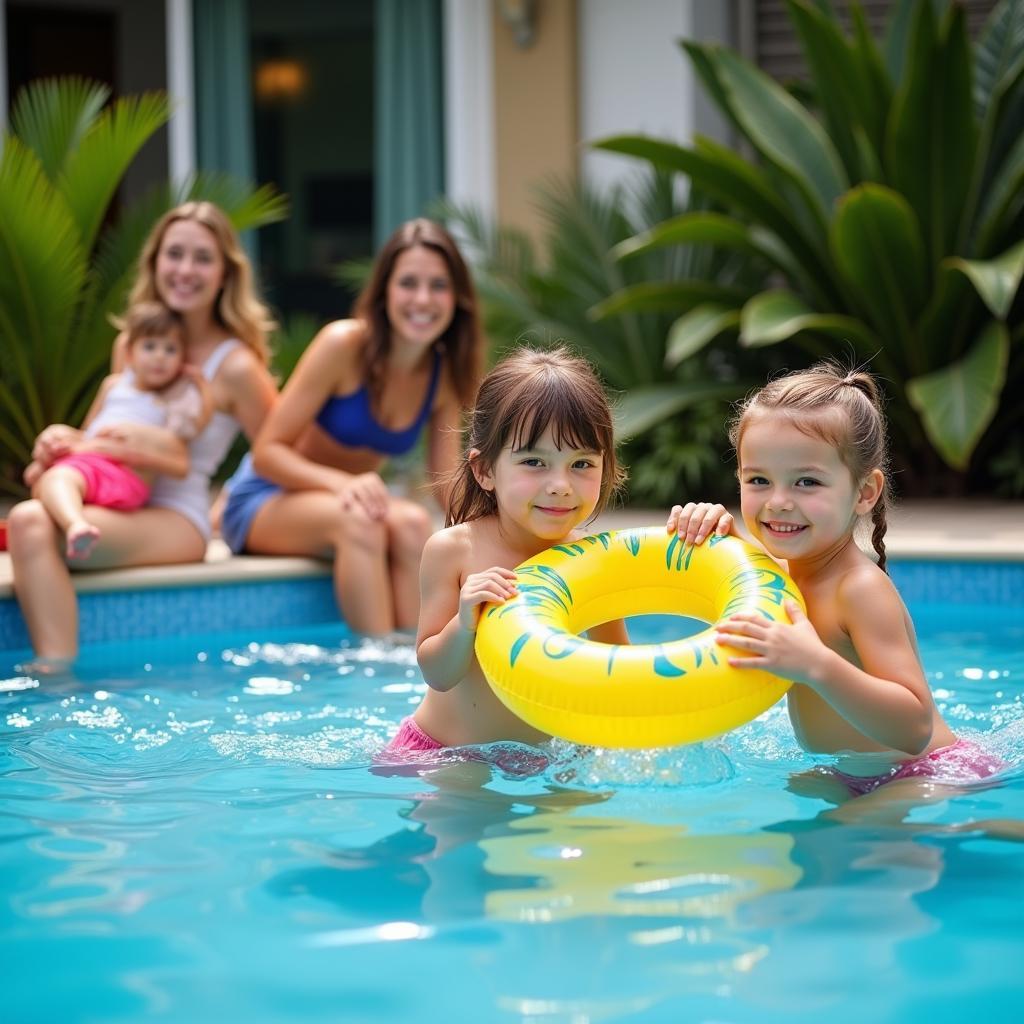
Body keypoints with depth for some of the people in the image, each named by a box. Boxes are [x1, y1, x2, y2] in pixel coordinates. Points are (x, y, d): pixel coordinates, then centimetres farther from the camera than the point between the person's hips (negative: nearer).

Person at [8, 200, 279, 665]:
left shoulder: (235, 366, -4)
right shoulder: (129, 345, 16)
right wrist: (64, 437, 0)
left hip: (178, 521, -6)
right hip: (111, 502, 6)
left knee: (33, 528, -33)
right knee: (27, 519, -30)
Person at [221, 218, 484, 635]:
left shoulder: (446, 374, -3)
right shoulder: (343, 344, -20)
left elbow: (447, 480, -7)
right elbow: (267, 452, -19)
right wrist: (342, 484, -37)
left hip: (347, 497, 5)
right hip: (266, 500, -5)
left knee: (413, 524, -30)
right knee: (359, 522, -37)